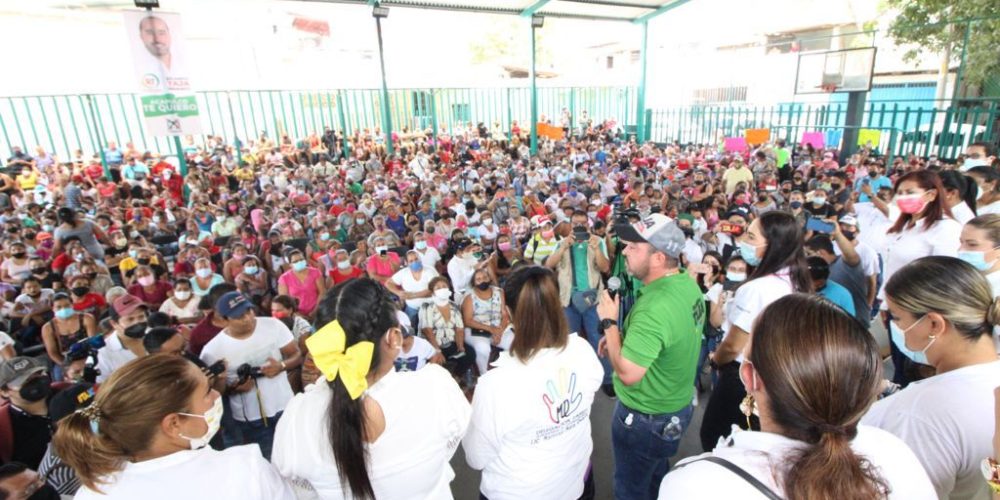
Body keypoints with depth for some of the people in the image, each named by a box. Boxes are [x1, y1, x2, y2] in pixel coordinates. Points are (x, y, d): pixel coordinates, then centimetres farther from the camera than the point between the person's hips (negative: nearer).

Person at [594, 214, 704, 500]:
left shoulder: (655, 307, -35)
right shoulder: (688, 283, -6)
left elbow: (628, 374, -33)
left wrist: (610, 323, -22)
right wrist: (622, 336, 0)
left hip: (645, 419, -8)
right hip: (677, 406, 8)